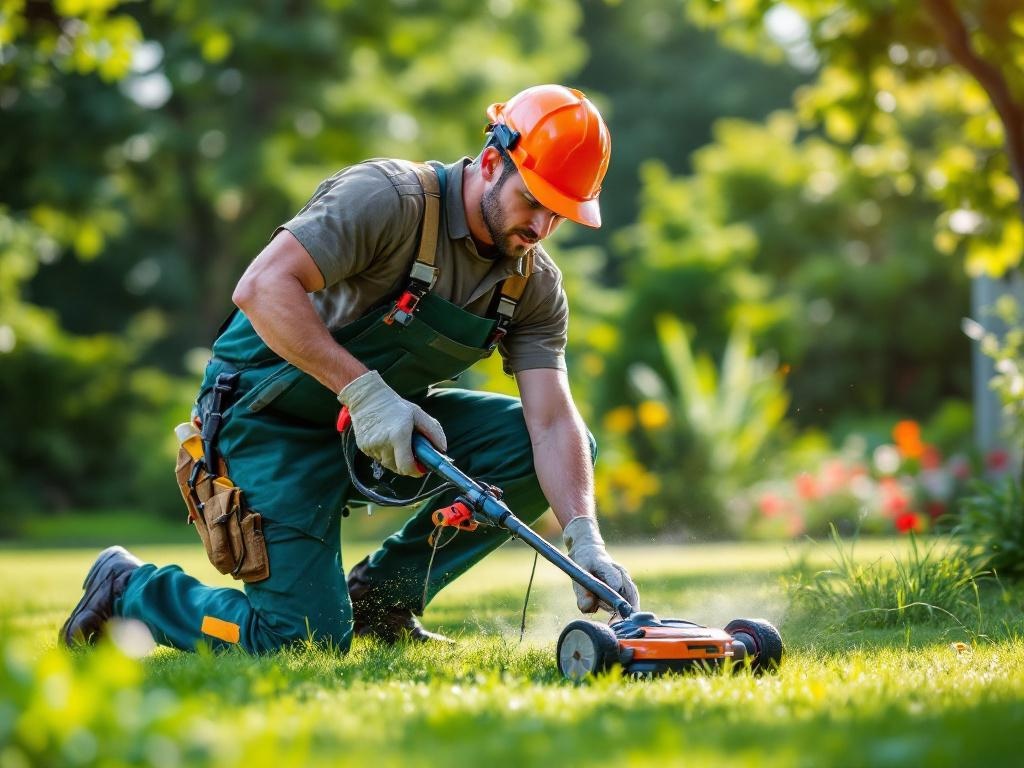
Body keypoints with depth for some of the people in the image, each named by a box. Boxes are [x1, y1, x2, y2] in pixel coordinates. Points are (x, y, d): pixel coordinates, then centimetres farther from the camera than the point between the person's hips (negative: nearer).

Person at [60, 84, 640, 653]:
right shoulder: (389, 197, -24)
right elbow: (262, 287, -33)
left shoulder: (535, 285, -5)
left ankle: (381, 596, 2)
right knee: (306, 638, -15)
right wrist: (364, 390, -38)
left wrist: (585, 541, -27)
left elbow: (553, 423, -11)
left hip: (388, 414, 7)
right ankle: (129, 586, 11)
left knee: (555, 447, -8)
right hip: (276, 416, -7)